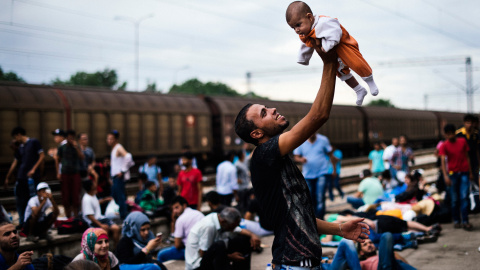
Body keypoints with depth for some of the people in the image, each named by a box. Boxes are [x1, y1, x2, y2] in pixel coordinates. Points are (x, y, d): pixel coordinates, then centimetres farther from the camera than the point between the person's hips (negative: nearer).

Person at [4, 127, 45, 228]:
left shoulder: (34, 142, -1)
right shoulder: (20, 148, 17)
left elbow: (42, 156, -7)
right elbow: (14, 163, 20)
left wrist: (33, 169, -14)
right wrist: (7, 178, 20)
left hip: (32, 177, -7)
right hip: (21, 177, 7)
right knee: (19, 201, 6)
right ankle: (22, 223, 16)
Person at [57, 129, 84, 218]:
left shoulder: (77, 147, 5)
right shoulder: (62, 147, 6)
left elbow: (82, 157, -9)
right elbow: (58, 160, 10)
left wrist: (76, 147, -17)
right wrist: (58, 173, 2)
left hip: (75, 174, -1)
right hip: (65, 174, 1)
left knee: (75, 197, -4)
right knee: (66, 197, 2)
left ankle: (76, 217, 1)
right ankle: (68, 217, 12)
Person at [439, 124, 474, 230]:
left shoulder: (462, 141, 6)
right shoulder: (444, 146, -2)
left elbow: (466, 157, 12)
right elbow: (443, 161, -11)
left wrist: (470, 172, 12)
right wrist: (445, 176, -23)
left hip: (464, 172, 1)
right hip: (452, 174, -1)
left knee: (464, 197, -7)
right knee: (455, 199, 4)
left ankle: (465, 221, -7)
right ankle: (456, 220, 13)